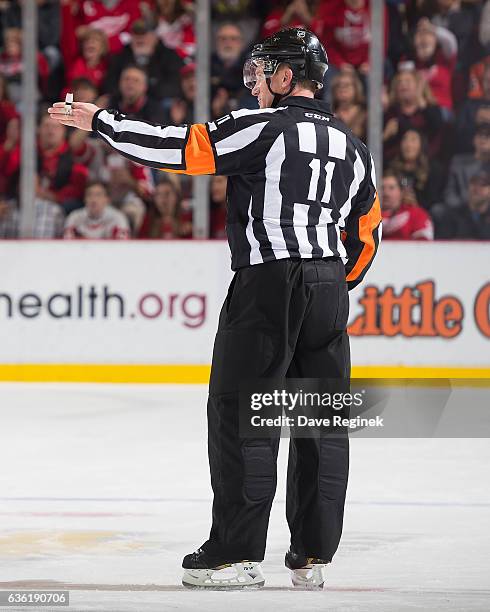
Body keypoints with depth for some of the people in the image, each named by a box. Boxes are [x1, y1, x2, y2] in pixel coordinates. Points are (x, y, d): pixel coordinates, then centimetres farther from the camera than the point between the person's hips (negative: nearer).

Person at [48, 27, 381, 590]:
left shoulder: (262, 127, -6)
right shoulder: (352, 147, 15)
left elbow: (179, 147, -10)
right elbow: (366, 232, 18)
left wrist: (101, 121, -2)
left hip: (268, 285, -7)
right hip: (329, 290, 7)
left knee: (240, 413, -1)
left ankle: (236, 553, -2)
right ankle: (313, 555, 8)